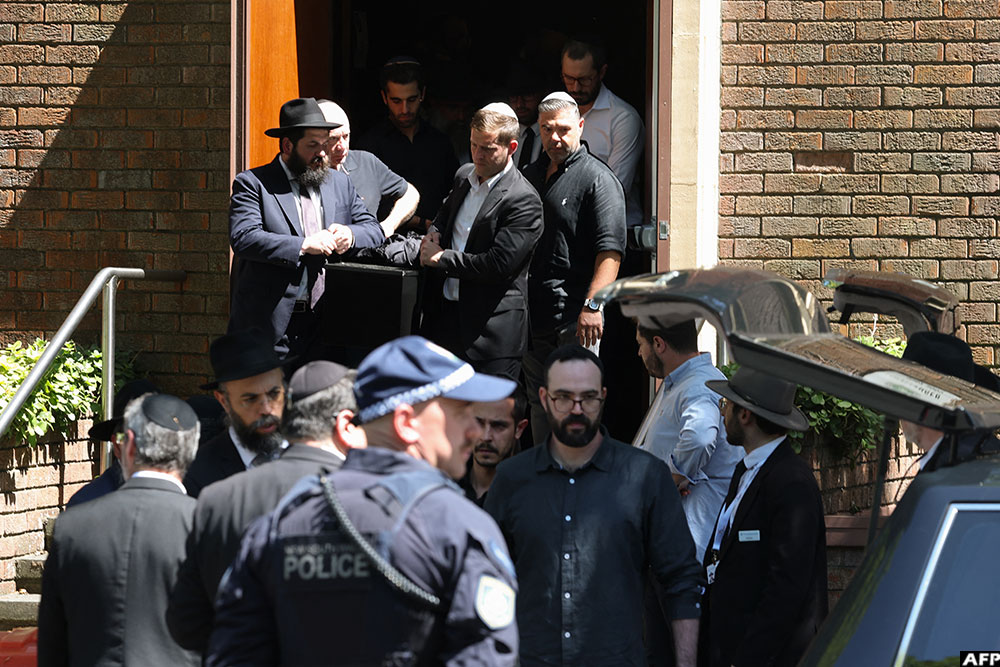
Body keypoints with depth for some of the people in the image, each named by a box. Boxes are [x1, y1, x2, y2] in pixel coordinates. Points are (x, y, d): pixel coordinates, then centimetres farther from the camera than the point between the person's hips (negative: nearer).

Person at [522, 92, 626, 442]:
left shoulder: (596, 178, -7)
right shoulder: (530, 176, 16)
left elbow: (611, 249, -15)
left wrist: (592, 305, -23)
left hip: (575, 317, -7)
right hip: (534, 315, 7)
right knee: (539, 403, 11)